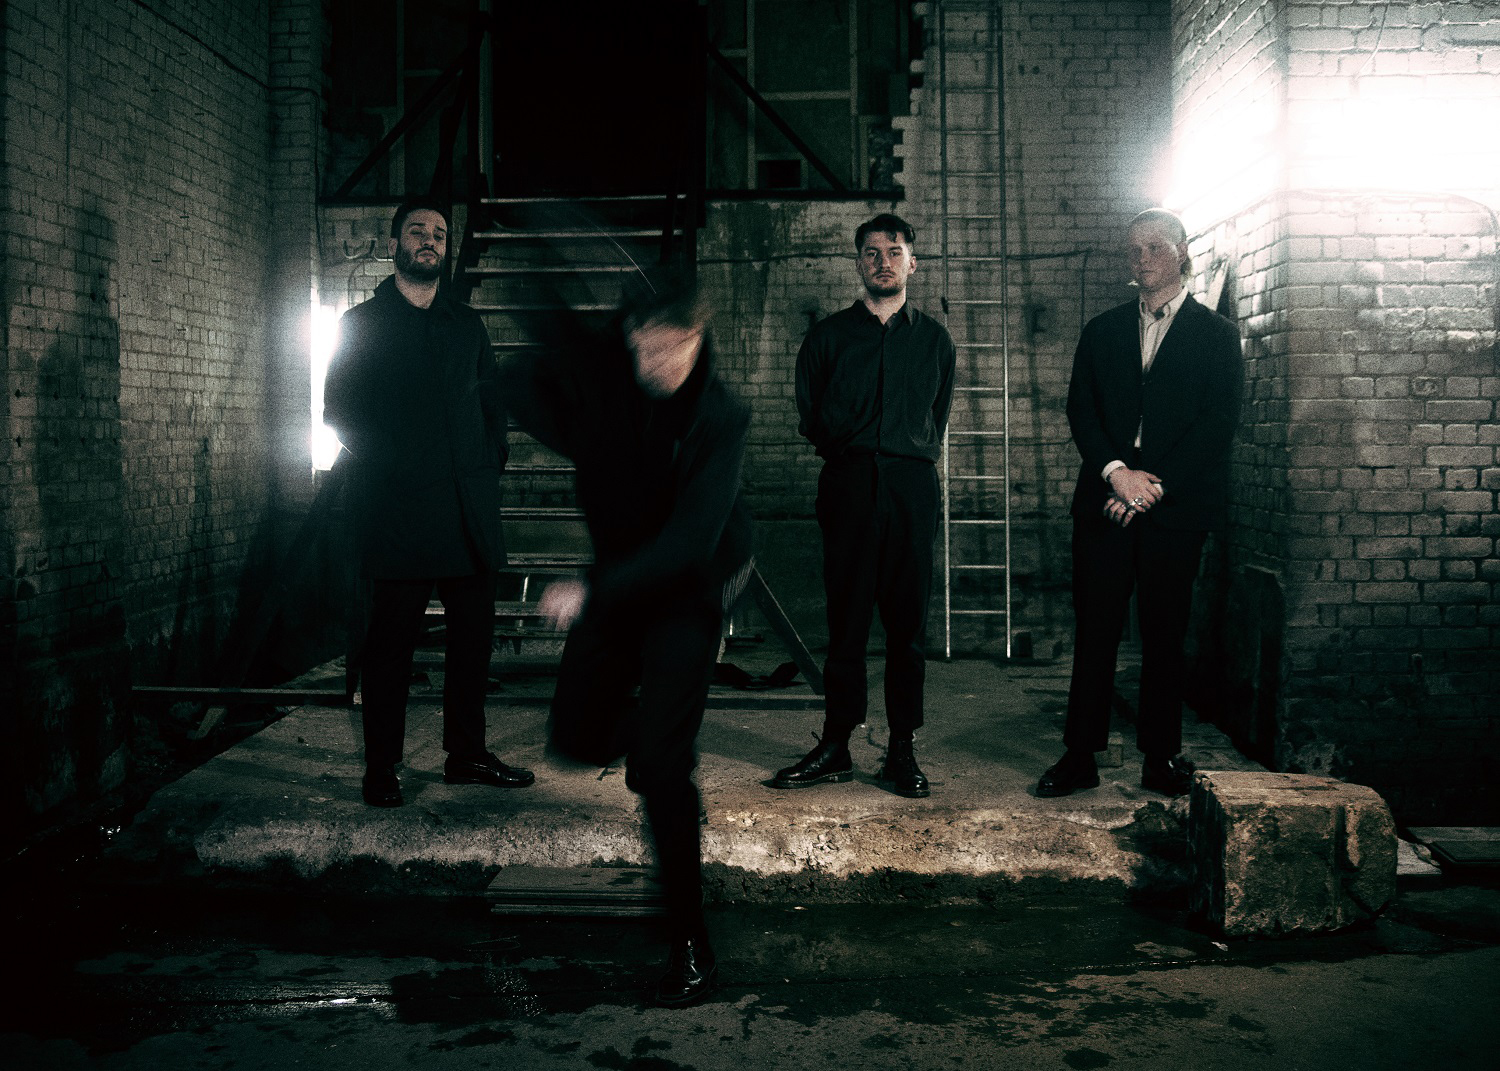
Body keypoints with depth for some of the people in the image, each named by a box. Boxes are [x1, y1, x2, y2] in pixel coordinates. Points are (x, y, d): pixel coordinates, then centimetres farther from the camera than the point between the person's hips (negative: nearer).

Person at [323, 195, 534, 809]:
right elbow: (339, 409, 2)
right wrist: (384, 464, -7)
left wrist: (491, 460, 5)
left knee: (474, 631, 6)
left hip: (469, 506, 4)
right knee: (393, 639, -2)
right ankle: (381, 769, 6)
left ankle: (467, 756, 17)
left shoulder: (467, 325, 19)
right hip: (398, 506, -4)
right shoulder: (362, 323, 7)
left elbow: (492, 402, 19)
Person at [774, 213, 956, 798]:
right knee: (846, 619, -1)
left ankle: (902, 750, 6)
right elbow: (809, 416, 15)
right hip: (848, 485, -1)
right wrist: (847, 450, 10)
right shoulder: (828, 335, 11)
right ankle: (835, 747, 5)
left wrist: (913, 457, 13)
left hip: (912, 487, 1)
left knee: (908, 621, 0)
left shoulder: (933, 338, 15)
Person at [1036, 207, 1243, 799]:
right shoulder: (1102, 330, 15)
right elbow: (1080, 410, 7)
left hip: (1176, 506, -2)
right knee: (1094, 631, 0)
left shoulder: (1216, 333, 7)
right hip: (1104, 504, 2)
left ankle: (1161, 758, 12)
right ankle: (1080, 756, 6)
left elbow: (1220, 421, -3)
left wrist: (1156, 485, -12)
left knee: (1165, 634, 3)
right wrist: (1117, 471, -10)